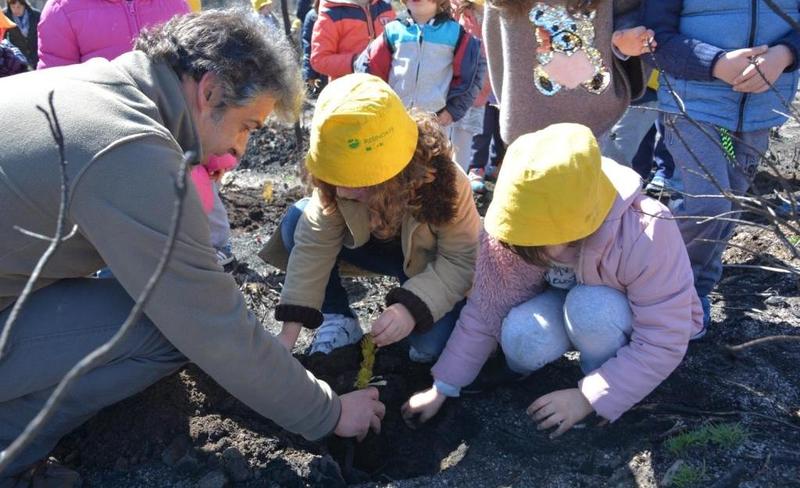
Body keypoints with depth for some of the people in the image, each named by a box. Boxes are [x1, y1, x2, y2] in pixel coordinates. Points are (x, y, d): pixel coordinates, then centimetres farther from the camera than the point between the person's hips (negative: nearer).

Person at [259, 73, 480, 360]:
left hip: (431, 263, -3)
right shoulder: (341, 176, -27)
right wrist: (290, 331, -29)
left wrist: (413, 306, -43)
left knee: (430, 346, -27)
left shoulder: (445, 183, -35)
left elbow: (462, 259, -27)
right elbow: (314, 243, -25)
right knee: (296, 221, -19)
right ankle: (339, 319, -6)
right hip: (377, 248, 3)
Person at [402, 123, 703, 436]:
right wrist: (442, 388, -15)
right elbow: (485, 311, -16)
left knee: (590, 308, -36)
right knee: (519, 339, -30)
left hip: (642, 318, -2)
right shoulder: (512, 234, -26)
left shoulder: (646, 235, -36)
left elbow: (664, 343, -29)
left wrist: (588, 398, -29)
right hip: (568, 301, 2)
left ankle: (609, 387, -7)